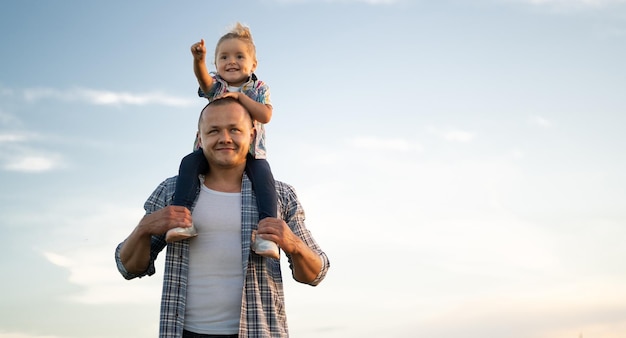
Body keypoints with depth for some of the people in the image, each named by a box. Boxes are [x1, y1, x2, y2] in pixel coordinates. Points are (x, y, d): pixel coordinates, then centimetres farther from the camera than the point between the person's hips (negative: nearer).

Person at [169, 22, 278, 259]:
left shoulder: (260, 88, 6)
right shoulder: (215, 86, 6)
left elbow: (265, 116, -13)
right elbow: (203, 77, -20)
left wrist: (240, 96, -18)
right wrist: (199, 60, -44)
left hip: (250, 151, -1)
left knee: (263, 174, -31)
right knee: (189, 162, -26)